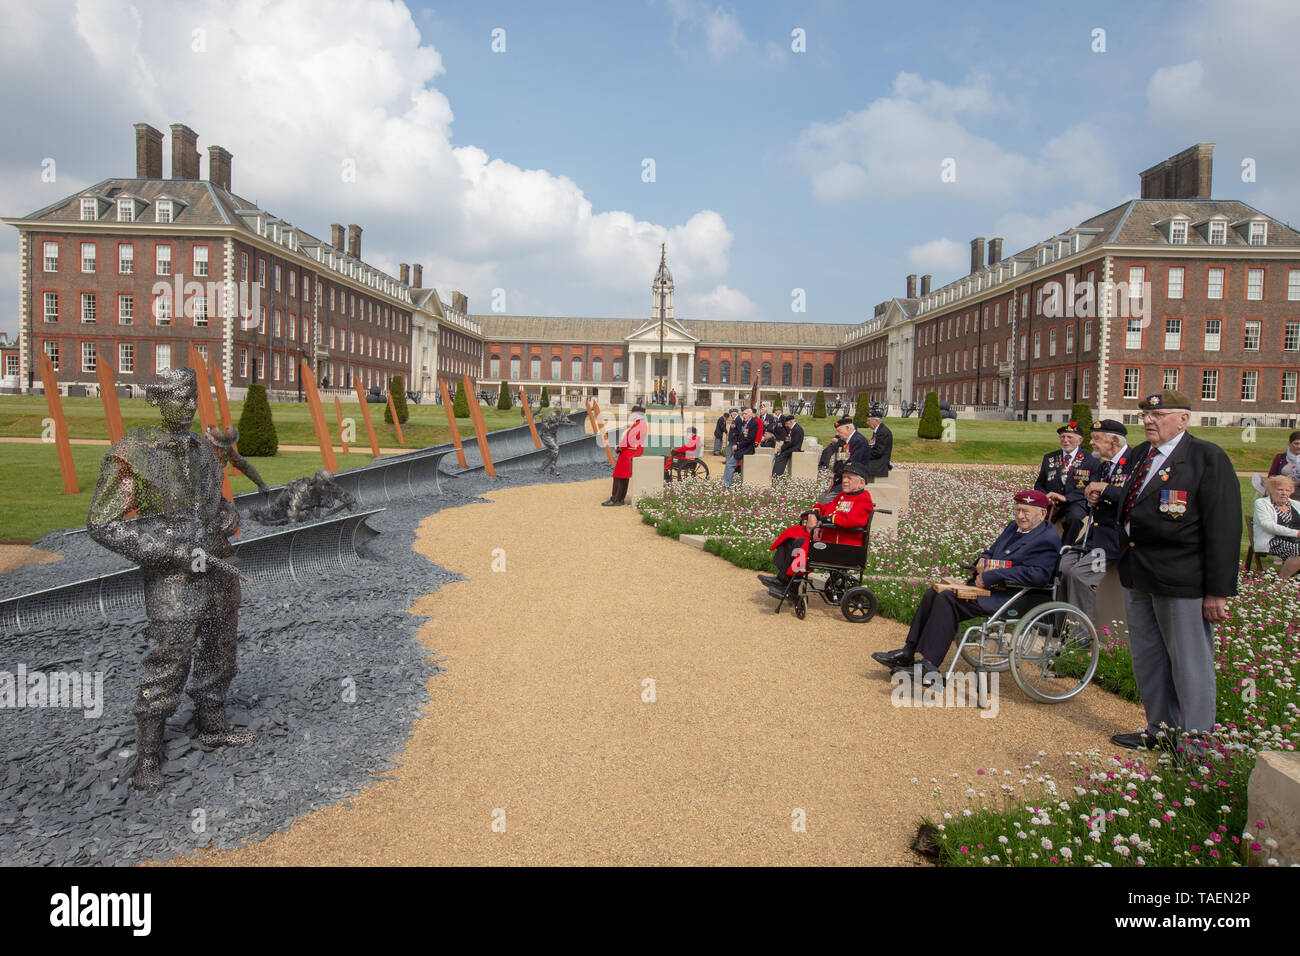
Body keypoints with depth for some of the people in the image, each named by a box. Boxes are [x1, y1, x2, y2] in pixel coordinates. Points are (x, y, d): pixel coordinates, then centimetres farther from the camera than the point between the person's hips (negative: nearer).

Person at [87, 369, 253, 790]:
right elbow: (101, 524, -14)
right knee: (167, 667, 0)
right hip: (173, 582, -7)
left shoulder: (201, 449, 6)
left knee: (219, 655, 18)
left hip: (218, 573, 7)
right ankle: (148, 757, 17)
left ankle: (211, 725, 38)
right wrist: (177, 553, -21)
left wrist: (229, 514, -3)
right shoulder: (131, 453, -13)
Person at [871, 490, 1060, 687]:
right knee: (932, 594, -3)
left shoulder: (1048, 539, -9)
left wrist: (990, 577, -23)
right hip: (986, 585, 10)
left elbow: (1038, 575, -23)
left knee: (948, 598, -26)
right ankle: (908, 653, -4)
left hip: (1012, 597, -9)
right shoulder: (1013, 527, 19)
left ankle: (929, 665, -26)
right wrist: (983, 559, 2)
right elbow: (991, 550, 29)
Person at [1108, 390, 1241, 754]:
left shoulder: (1208, 458, -10)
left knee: (1189, 663, 4)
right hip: (1137, 575, 8)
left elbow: (1224, 529, -13)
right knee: (1147, 657, 17)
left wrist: (1218, 591, -14)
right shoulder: (1139, 455, 12)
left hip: (1181, 580, -7)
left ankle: (1195, 742, 19)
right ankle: (1161, 729, 33)